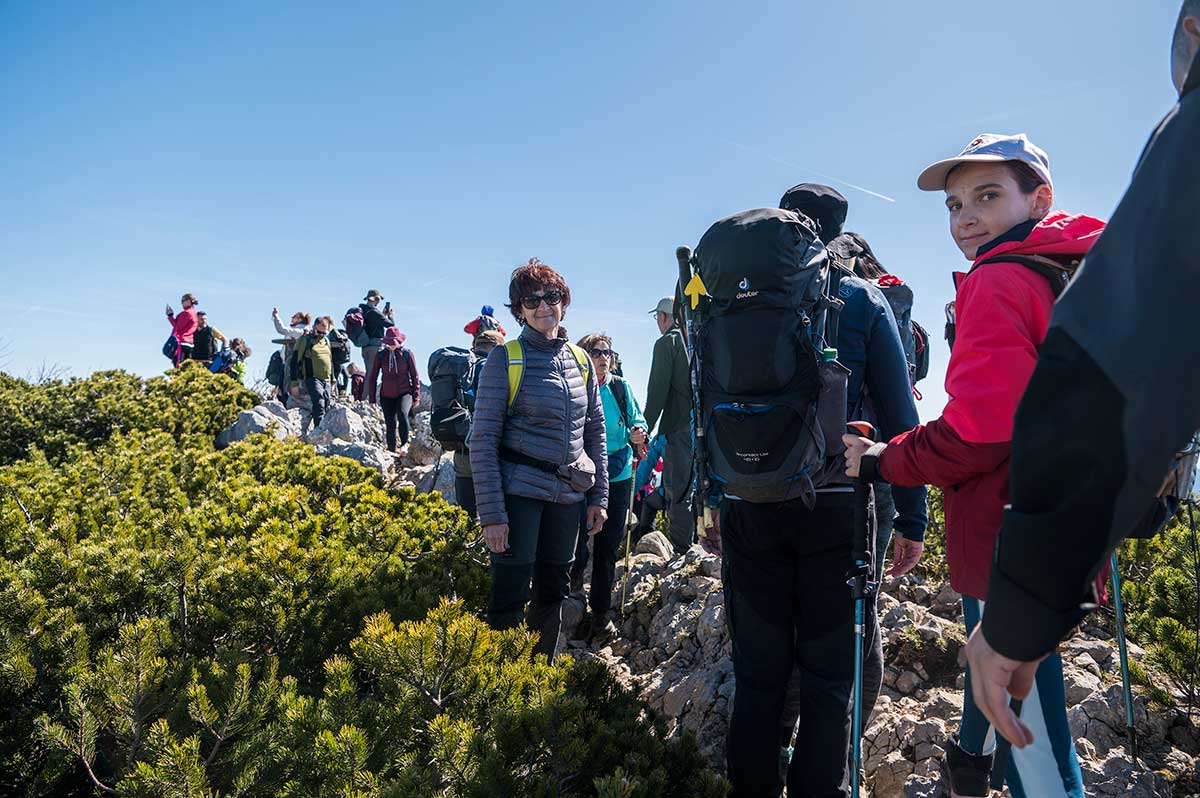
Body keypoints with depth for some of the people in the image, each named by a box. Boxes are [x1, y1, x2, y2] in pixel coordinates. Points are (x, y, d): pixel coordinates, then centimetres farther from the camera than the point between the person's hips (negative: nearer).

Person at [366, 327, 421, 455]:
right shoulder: (380, 355, 2)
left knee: (402, 414, -28)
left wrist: (416, 396, 2)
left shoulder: (407, 353, -1)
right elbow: (372, 378, 8)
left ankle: (404, 444, -15)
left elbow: (415, 376, 5)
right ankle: (391, 451, 15)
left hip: (404, 393, -2)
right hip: (386, 396, 2)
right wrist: (372, 399, 5)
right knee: (390, 424, 3)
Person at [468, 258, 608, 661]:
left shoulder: (580, 360, 8)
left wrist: (598, 496, 10)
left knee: (553, 590, 15)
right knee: (510, 595, -2)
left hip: (567, 495, 5)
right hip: (518, 492, -5)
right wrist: (491, 513, -14)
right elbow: (482, 440, -9)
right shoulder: (505, 360, -7)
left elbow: (595, 430, 14)